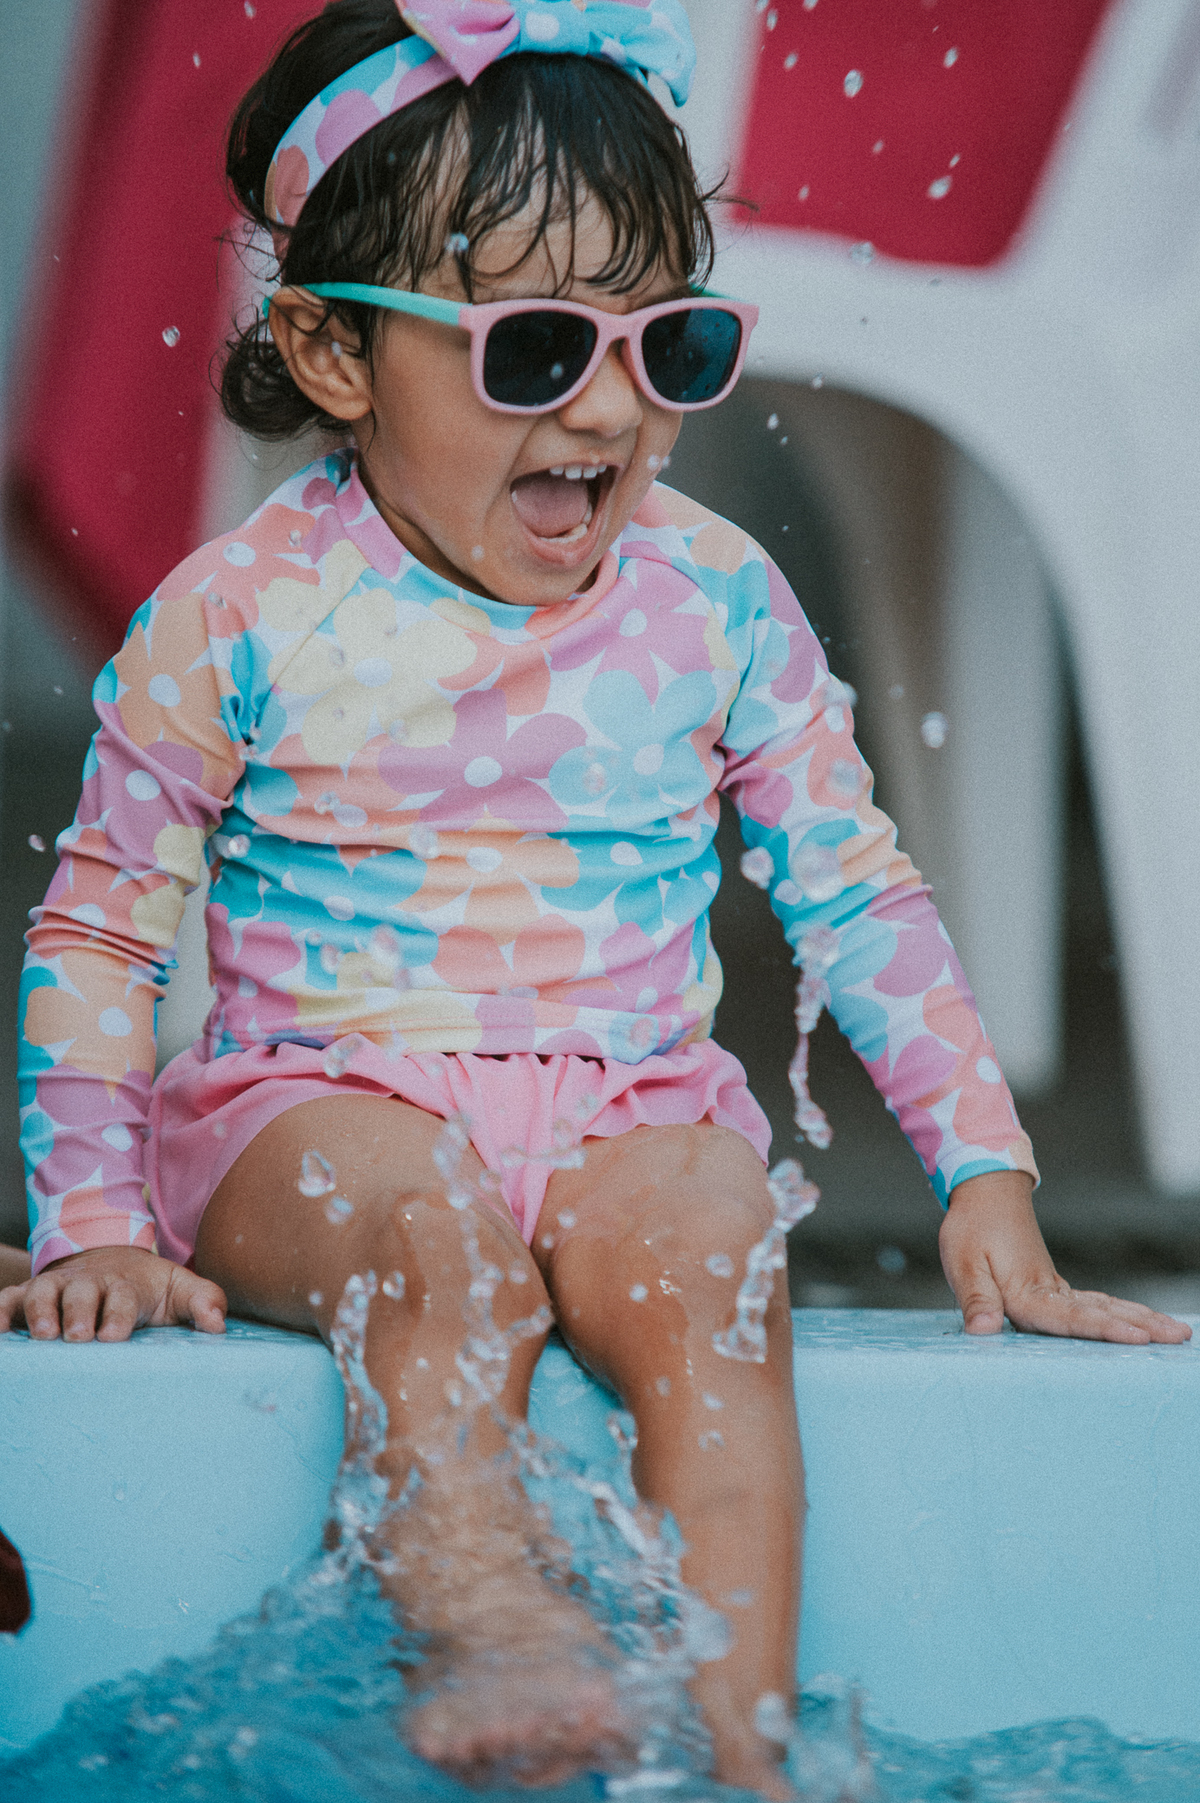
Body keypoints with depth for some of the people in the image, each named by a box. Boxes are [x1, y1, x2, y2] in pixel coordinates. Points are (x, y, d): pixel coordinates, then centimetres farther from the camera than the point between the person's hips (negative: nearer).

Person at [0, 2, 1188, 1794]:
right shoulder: (240, 620, -5)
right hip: (313, 1104, -1)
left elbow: (856, 895, 10)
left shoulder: (714, 603, 2)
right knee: (444, 1230, -34)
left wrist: (986, 1178, 4)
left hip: (630, 1111, 2)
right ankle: (489, 1629, -40)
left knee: (706, 1253, -29)